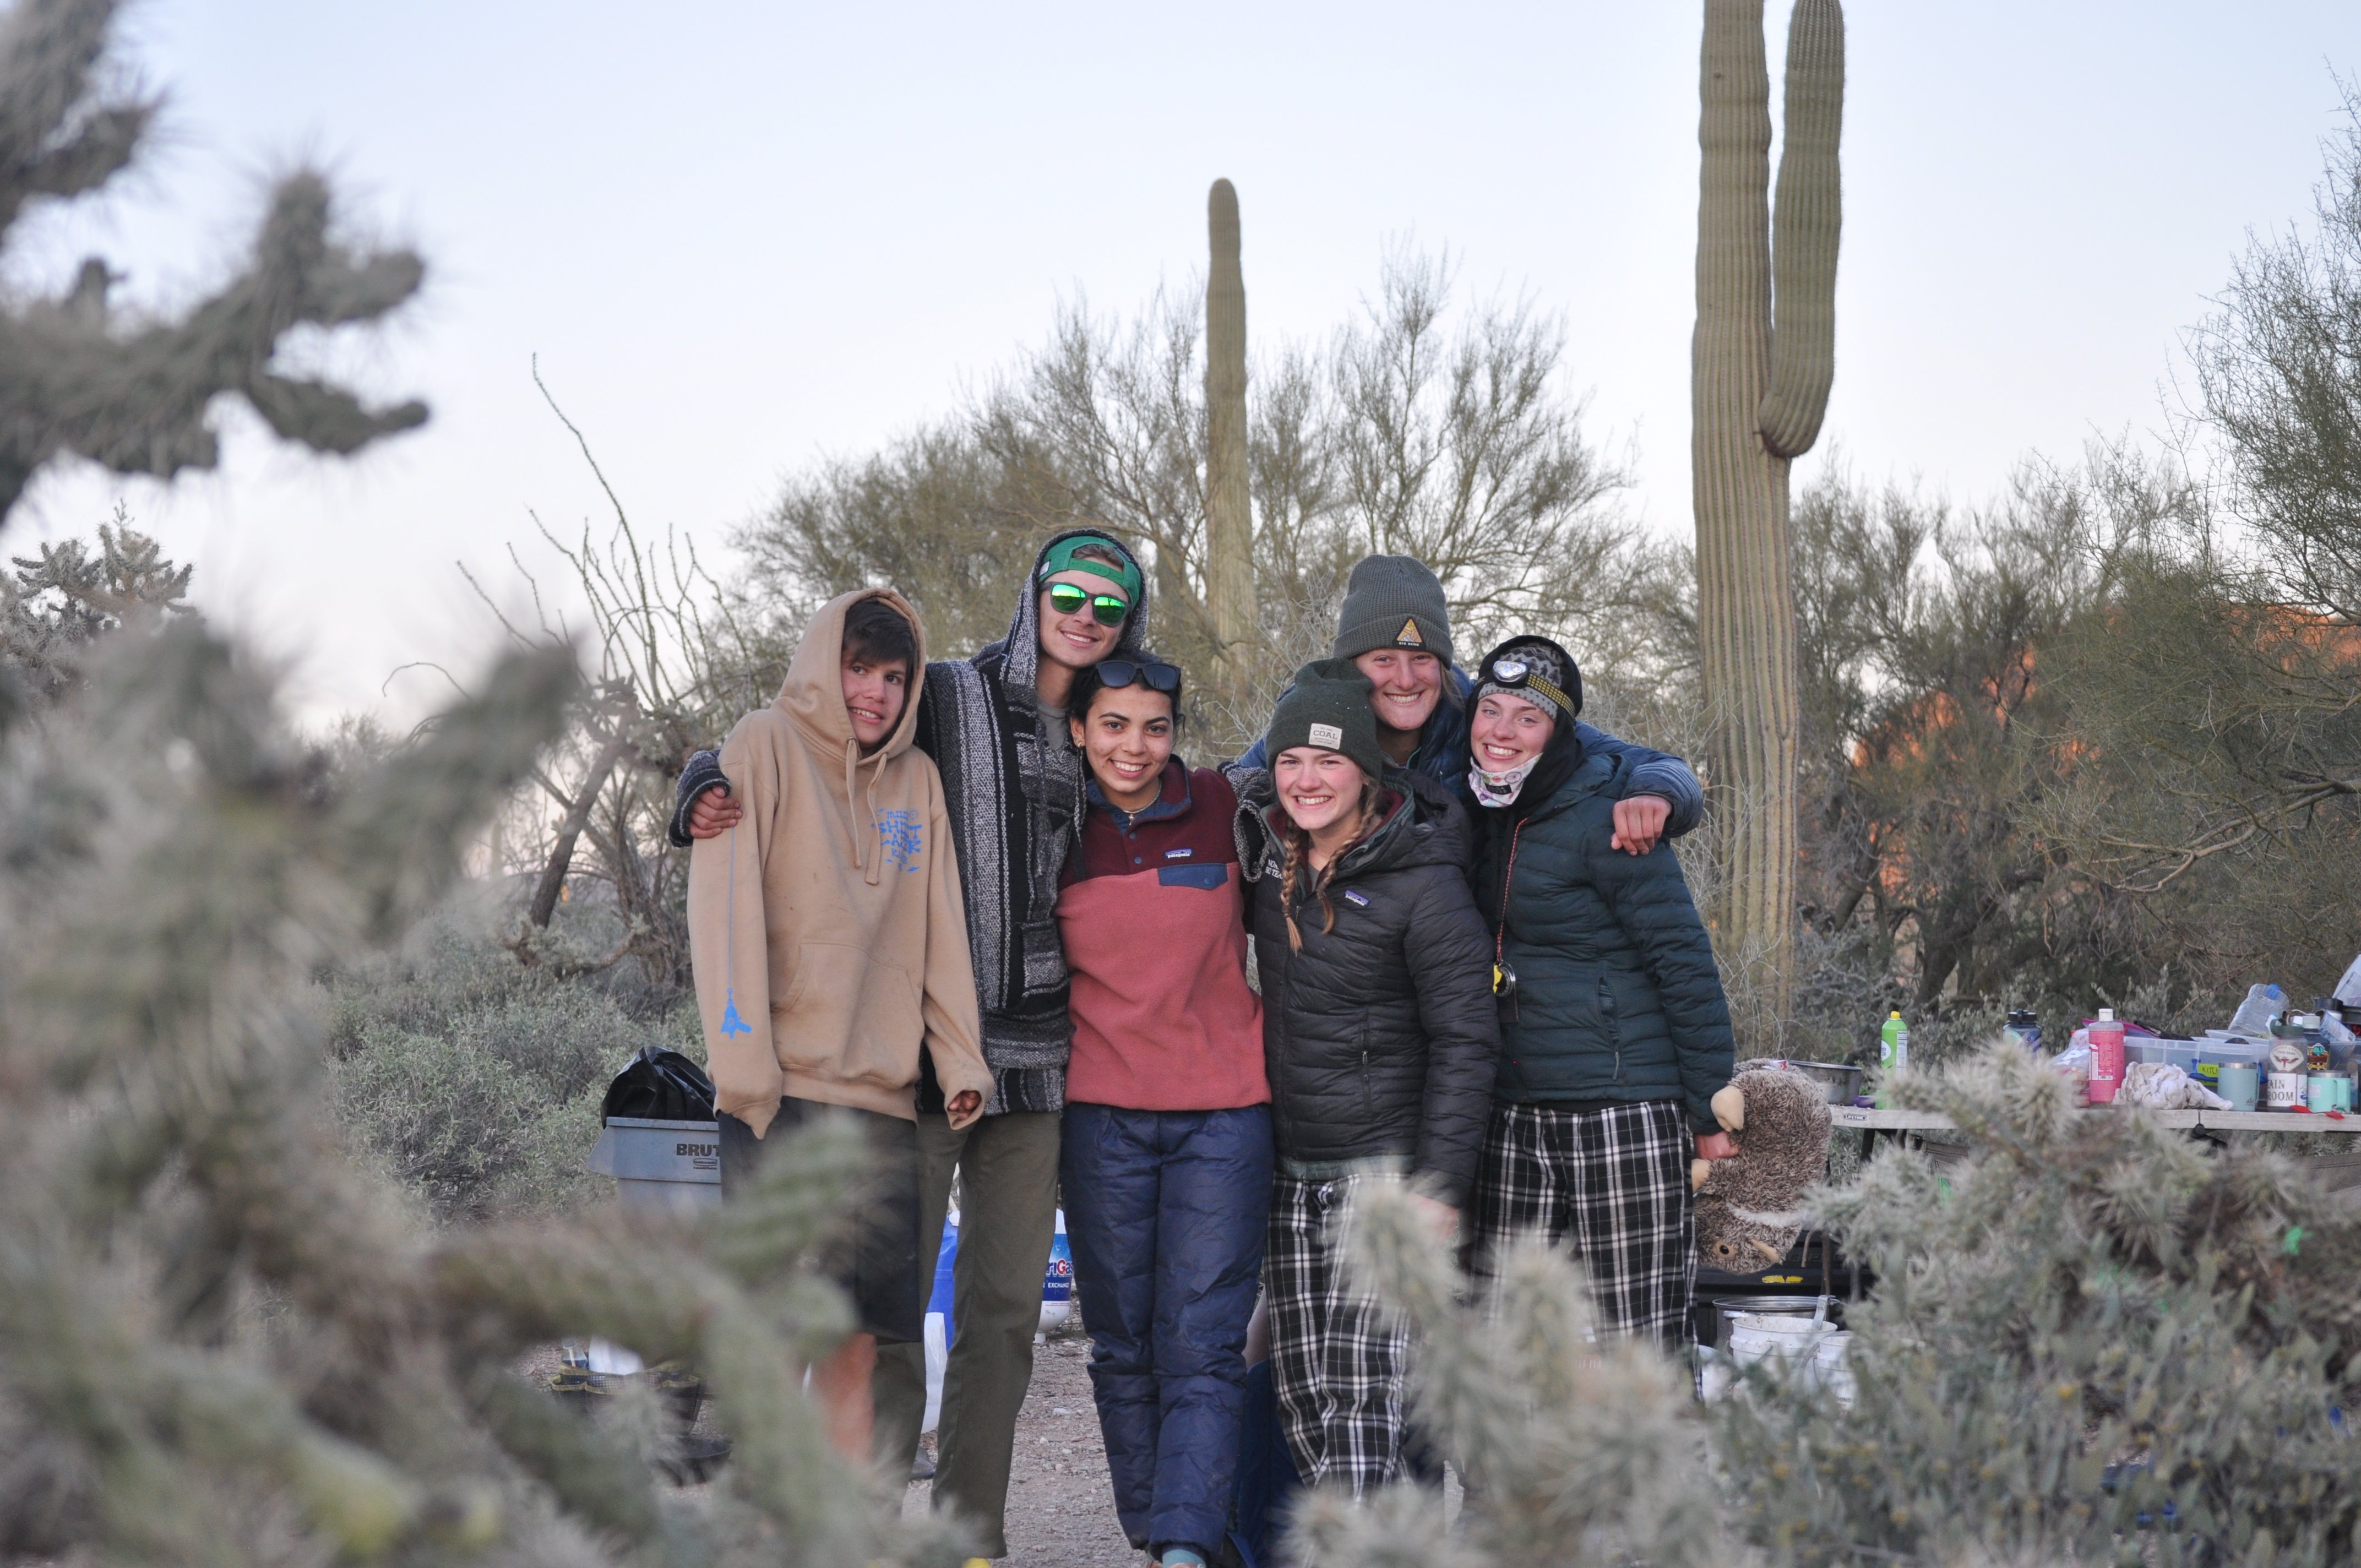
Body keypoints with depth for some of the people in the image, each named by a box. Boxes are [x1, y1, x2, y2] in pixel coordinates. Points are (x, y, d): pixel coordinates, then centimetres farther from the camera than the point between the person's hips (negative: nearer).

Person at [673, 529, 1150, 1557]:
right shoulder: (943, 702, -1)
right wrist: (704, 797, -21)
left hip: (1037, 1058, 5)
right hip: (923, 1048, -5)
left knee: (1007, 1301, 7)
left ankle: (973, 1533, 15)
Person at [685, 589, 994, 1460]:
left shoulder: (916, 781, 18)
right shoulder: (767, 746, 3)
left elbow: (939, 930, 17)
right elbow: (726, 906, -5)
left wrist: (961, 1060, 5)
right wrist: (743, 1060, -13)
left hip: (883, 1096, 5)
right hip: (782, 1093, -5)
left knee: (858, 1342, 4)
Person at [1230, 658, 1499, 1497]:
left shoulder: (1424, 886, -12)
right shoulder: (1267, 849, 6)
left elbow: (1465, 1041, -12)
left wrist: (1441, 1184, -16)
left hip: (1384, 1170, -7)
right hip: (1289, 1171, 7)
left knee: (1362, 1396, -13)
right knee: (1300, 1396, 7)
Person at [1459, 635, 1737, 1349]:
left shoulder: (1603, 821, -11)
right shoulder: (1485, 814, 11)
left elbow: (1686, 966, -11)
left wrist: (1713, 1117, -11)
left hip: (1624, 1120, -7)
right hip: (1515, 1121, 7)